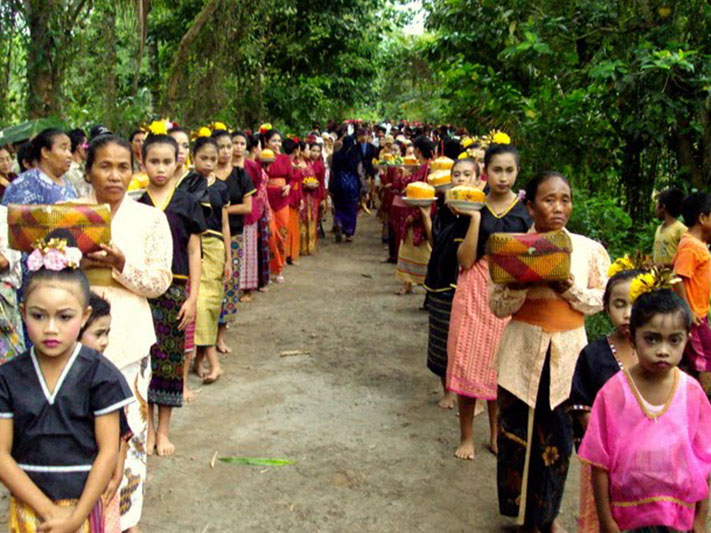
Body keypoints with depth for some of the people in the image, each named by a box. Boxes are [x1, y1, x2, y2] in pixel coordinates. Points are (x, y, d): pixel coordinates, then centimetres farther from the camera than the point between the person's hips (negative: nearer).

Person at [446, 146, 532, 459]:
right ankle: (466, 436, 17)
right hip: (475, 289, 0)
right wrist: (475, 218, -17)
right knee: (468, 361, 2)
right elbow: (465, 260, -10)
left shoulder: (526, 210, 1)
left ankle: (496, 435, 27)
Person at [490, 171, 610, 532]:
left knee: (558, 438, 8)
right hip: (523, 353, -1)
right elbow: (497, 306, -3)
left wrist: (571, 291, -14)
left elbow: (602, 299, 4)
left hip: (567, 355, 1)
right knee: (518, 434, 5)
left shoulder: (588, 249, -1)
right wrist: (523, 281, -21)